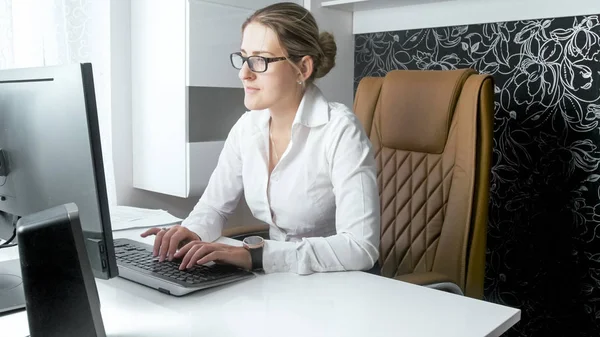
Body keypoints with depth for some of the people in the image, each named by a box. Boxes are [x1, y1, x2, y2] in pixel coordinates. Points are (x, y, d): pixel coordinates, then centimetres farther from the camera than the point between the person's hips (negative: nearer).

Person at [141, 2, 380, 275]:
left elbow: (361, 248, -26)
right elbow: (214, 205, 9)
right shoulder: (247, 127, 0)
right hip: (279, 280, 5)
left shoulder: (339, 130, -19)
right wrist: (192, 232, -14)